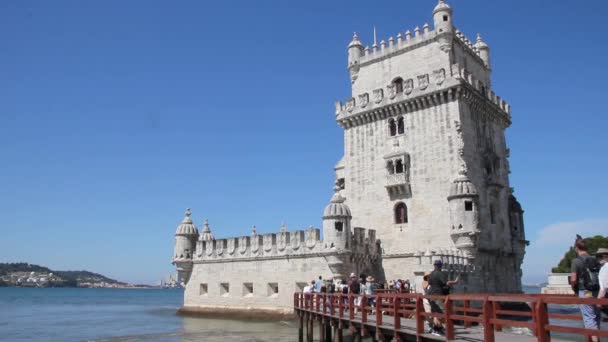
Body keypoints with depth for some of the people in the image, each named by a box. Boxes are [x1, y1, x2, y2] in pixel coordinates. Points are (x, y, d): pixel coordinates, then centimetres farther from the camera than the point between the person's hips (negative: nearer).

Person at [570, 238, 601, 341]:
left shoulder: (576, 261, -11)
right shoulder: (595, 259, 5)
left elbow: (573, 279, -15)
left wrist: (574, 288, 4)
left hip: (585, 292, -6)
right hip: (597, 292, 6)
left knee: (589, 319, -2)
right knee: (596, 317, 17)